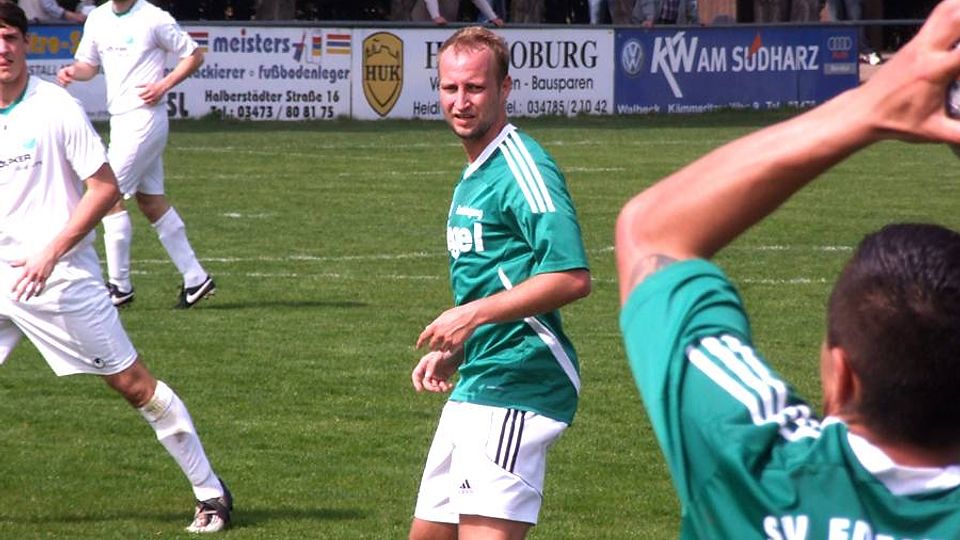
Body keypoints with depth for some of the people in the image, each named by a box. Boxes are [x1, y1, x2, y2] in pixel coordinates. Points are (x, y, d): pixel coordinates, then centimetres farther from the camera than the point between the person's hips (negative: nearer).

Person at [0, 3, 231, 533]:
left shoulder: (57, 108, -10)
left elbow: (105, 188, -10)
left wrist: (51, 251, -16)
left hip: (61, 275, -4)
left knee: (134, 383, 0)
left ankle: (210, 492, 11)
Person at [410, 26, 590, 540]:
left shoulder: (523, 168, -13)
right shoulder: (473, 177, 18)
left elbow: (572, 277, -22)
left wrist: (474, 315, -22)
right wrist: (451, 351, 15)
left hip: (514, 389, -10)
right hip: (474, 385, 10)